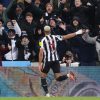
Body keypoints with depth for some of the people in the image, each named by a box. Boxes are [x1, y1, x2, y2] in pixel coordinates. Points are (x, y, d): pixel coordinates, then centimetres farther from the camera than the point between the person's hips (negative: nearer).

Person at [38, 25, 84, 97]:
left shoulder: (43, 40, -6)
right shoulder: (55, 37, 4)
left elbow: (41, 52, -12)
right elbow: (66, 37, 8)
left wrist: (40, 64, -10)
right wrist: (76, 33, 16)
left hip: (47, 60, -3)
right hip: (56, 59, 4)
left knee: (43, 77, 13)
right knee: (58, 78, 6)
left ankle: (47, 94, 4)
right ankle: (68, 75, -25)